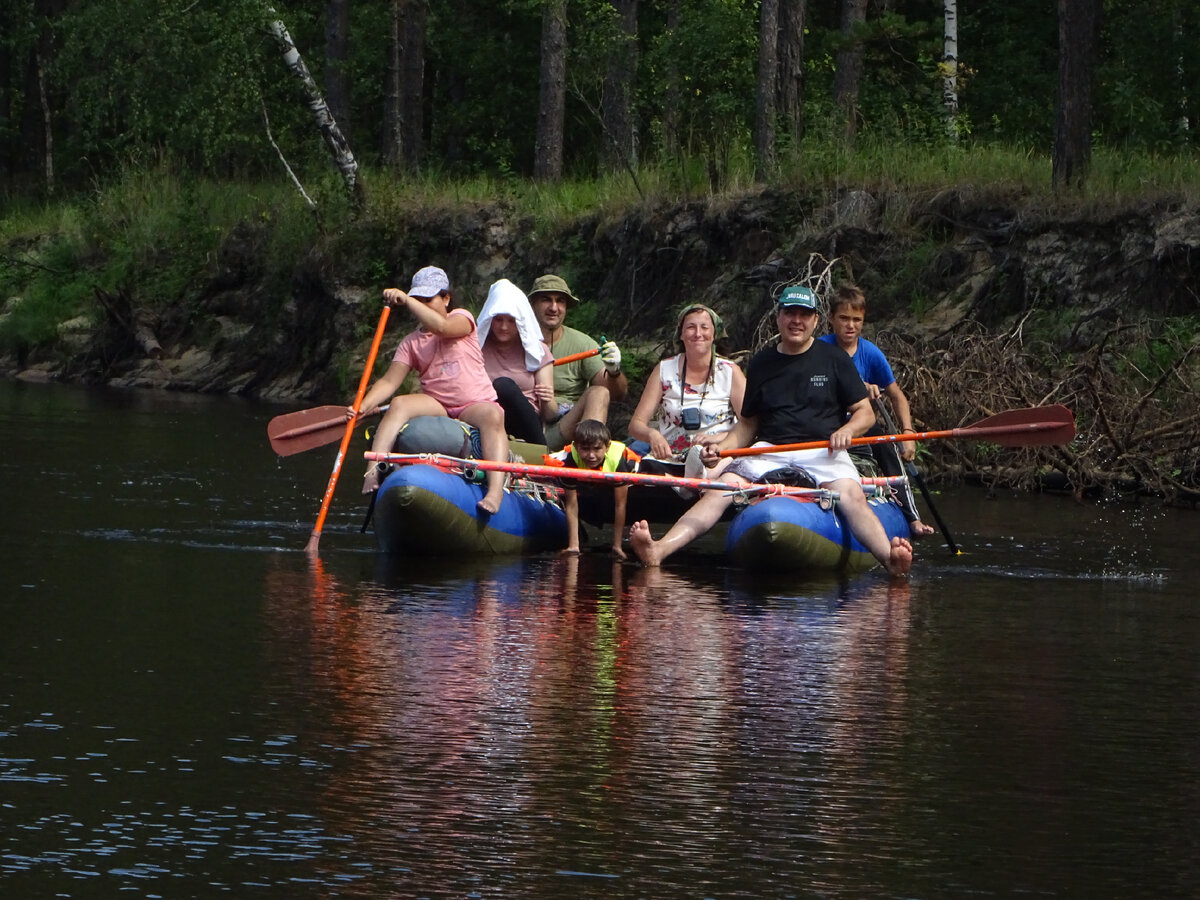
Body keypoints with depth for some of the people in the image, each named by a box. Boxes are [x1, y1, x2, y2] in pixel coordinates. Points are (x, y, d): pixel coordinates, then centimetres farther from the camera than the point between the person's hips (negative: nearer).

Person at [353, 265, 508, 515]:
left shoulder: (462, 318, 5)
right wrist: (364, 405, -17)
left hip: (474, 404, -3)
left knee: (492, 416, -37)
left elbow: (441, 326, -21)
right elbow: (390, 381, 1)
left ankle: (495, 492, -53)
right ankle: (373, 471, -44)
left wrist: (406, 300, -21)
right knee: (399, 405, -27)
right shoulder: (411, 343, 14)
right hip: (436, 406, 3)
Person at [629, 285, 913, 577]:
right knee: (718, 492, -22)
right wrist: (721, 449, 3)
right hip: (769, 452, 2)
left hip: (823, 452, -2)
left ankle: (890, 559, -56)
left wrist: (846, 431, -14)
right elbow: (748, 424, 22)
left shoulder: (834, 359, 9)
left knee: (852, 497, -33)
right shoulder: (761, 364, 17)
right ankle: (658, 550, -40)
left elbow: (865, 414, 9)